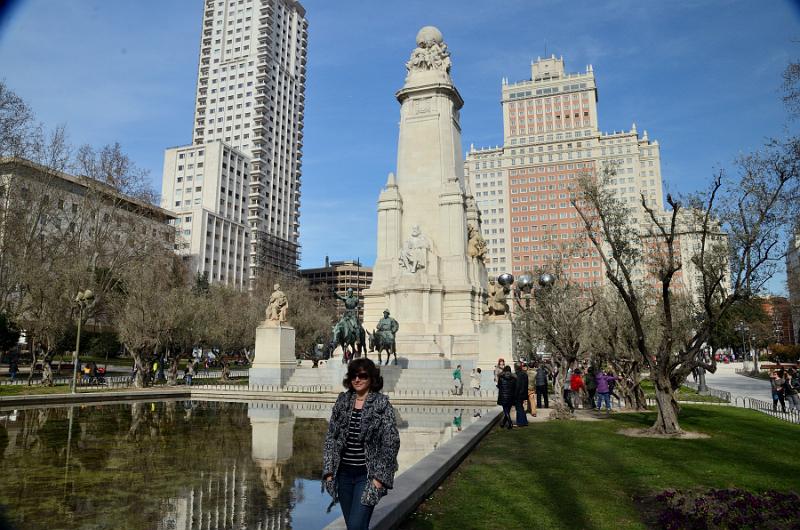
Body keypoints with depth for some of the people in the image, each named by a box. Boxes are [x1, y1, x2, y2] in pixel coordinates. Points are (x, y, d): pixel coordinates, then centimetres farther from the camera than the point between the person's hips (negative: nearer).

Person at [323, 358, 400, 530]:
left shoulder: (382, 404, -8)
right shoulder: (342, 401, 4)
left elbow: (391, 443, -9)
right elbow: (330, 437, 7)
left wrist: (379, 477, -12)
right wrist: (329, 470, 1)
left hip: (367, 475, -4)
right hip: (343, 474, 4)